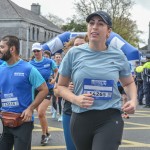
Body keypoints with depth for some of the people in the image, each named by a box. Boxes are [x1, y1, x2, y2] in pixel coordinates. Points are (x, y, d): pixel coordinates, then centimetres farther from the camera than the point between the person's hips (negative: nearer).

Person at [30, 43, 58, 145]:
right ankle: (47, 134, 30)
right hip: (35, 90, 3)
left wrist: (54, 79, -5)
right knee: (41, 114, 10)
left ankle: (44, 135, 4)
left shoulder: (49, 62, -5)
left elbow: (57, 71, 10)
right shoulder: (30, 64, -1)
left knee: (41, 113, -16)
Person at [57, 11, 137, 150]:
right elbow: (61, 86, 8)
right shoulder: (74, 53, -1)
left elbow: (129, 83, 19)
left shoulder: (118, 55, 2)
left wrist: (133, 100, -2)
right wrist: (75, 99, -12)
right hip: (81, 119, 1)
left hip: (110, 119, -1)